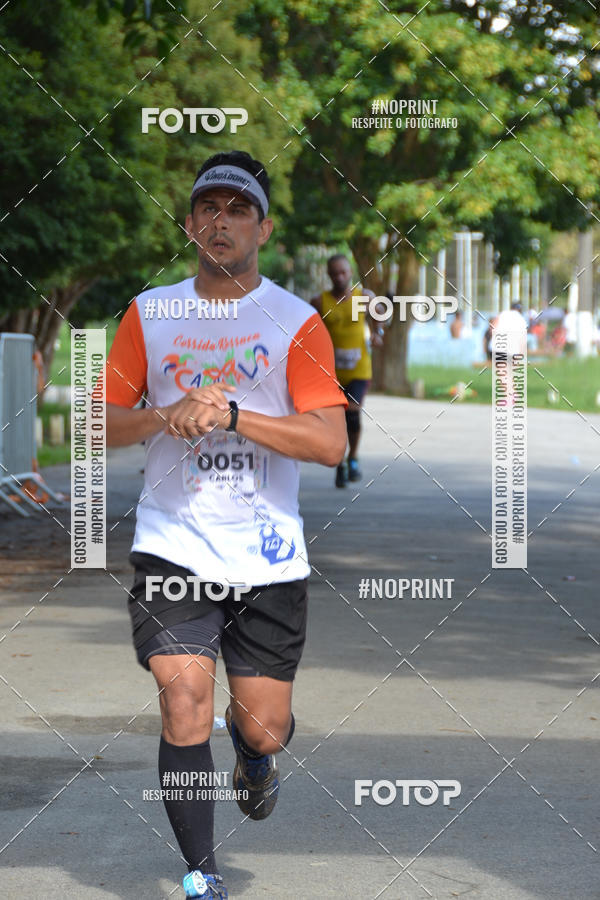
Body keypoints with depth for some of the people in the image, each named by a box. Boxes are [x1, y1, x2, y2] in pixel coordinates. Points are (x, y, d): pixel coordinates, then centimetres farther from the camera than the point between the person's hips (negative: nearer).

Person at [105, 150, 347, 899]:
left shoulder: (296, 322, 0)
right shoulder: (149, 313, 6)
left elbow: (331, 442, -9)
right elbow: (102, 423, 7)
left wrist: (231, 415, -20)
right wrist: (168, 416, -13)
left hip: (267, 557, 0)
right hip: (173, 548, 0)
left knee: (263, 727, 4)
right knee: (184, 709, -12)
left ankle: (254, 750, 42)